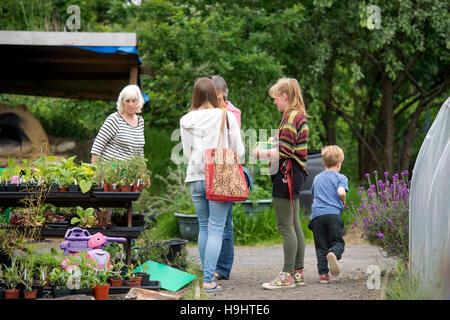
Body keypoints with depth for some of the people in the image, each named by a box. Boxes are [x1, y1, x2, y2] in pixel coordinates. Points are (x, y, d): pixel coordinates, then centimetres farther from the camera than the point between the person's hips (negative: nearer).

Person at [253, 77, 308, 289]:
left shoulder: (291, 117, -15)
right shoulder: (300, 116, 16)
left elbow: (285, 152, -20)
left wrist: (261, 153, -9)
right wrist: (275, 141, 11)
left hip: (286, 175, -10)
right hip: (296, 174, 10)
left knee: (285, 226, -7)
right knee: (294, 225, 12)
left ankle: (287, 275, -6)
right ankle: (298, 272, 16)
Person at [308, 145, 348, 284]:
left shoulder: (317, 178, 22)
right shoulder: (340, 177, 6)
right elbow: (341, 192, -10)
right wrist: (343, 201, 9)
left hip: (316, 214, 3)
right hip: (333, 213, -3)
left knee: (321, 246, 6)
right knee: (338, 242, 1)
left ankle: (323, 273, -4)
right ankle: (333, 253, -33)